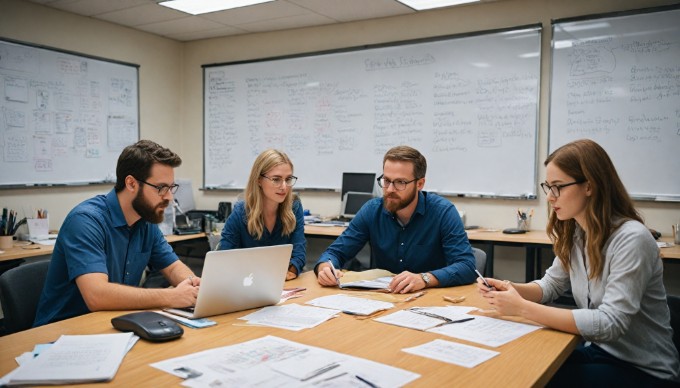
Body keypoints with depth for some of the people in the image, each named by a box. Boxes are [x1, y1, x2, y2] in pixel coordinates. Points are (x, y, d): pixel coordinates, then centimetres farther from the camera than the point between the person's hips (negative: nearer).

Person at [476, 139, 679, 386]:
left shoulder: (631, 239, -24)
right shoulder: (574, 232, 0)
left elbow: (610, 323, -29)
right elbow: (551, 285, 11)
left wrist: (522, 308, -31)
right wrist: (510, 290, -11)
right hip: (599, 350, 6)